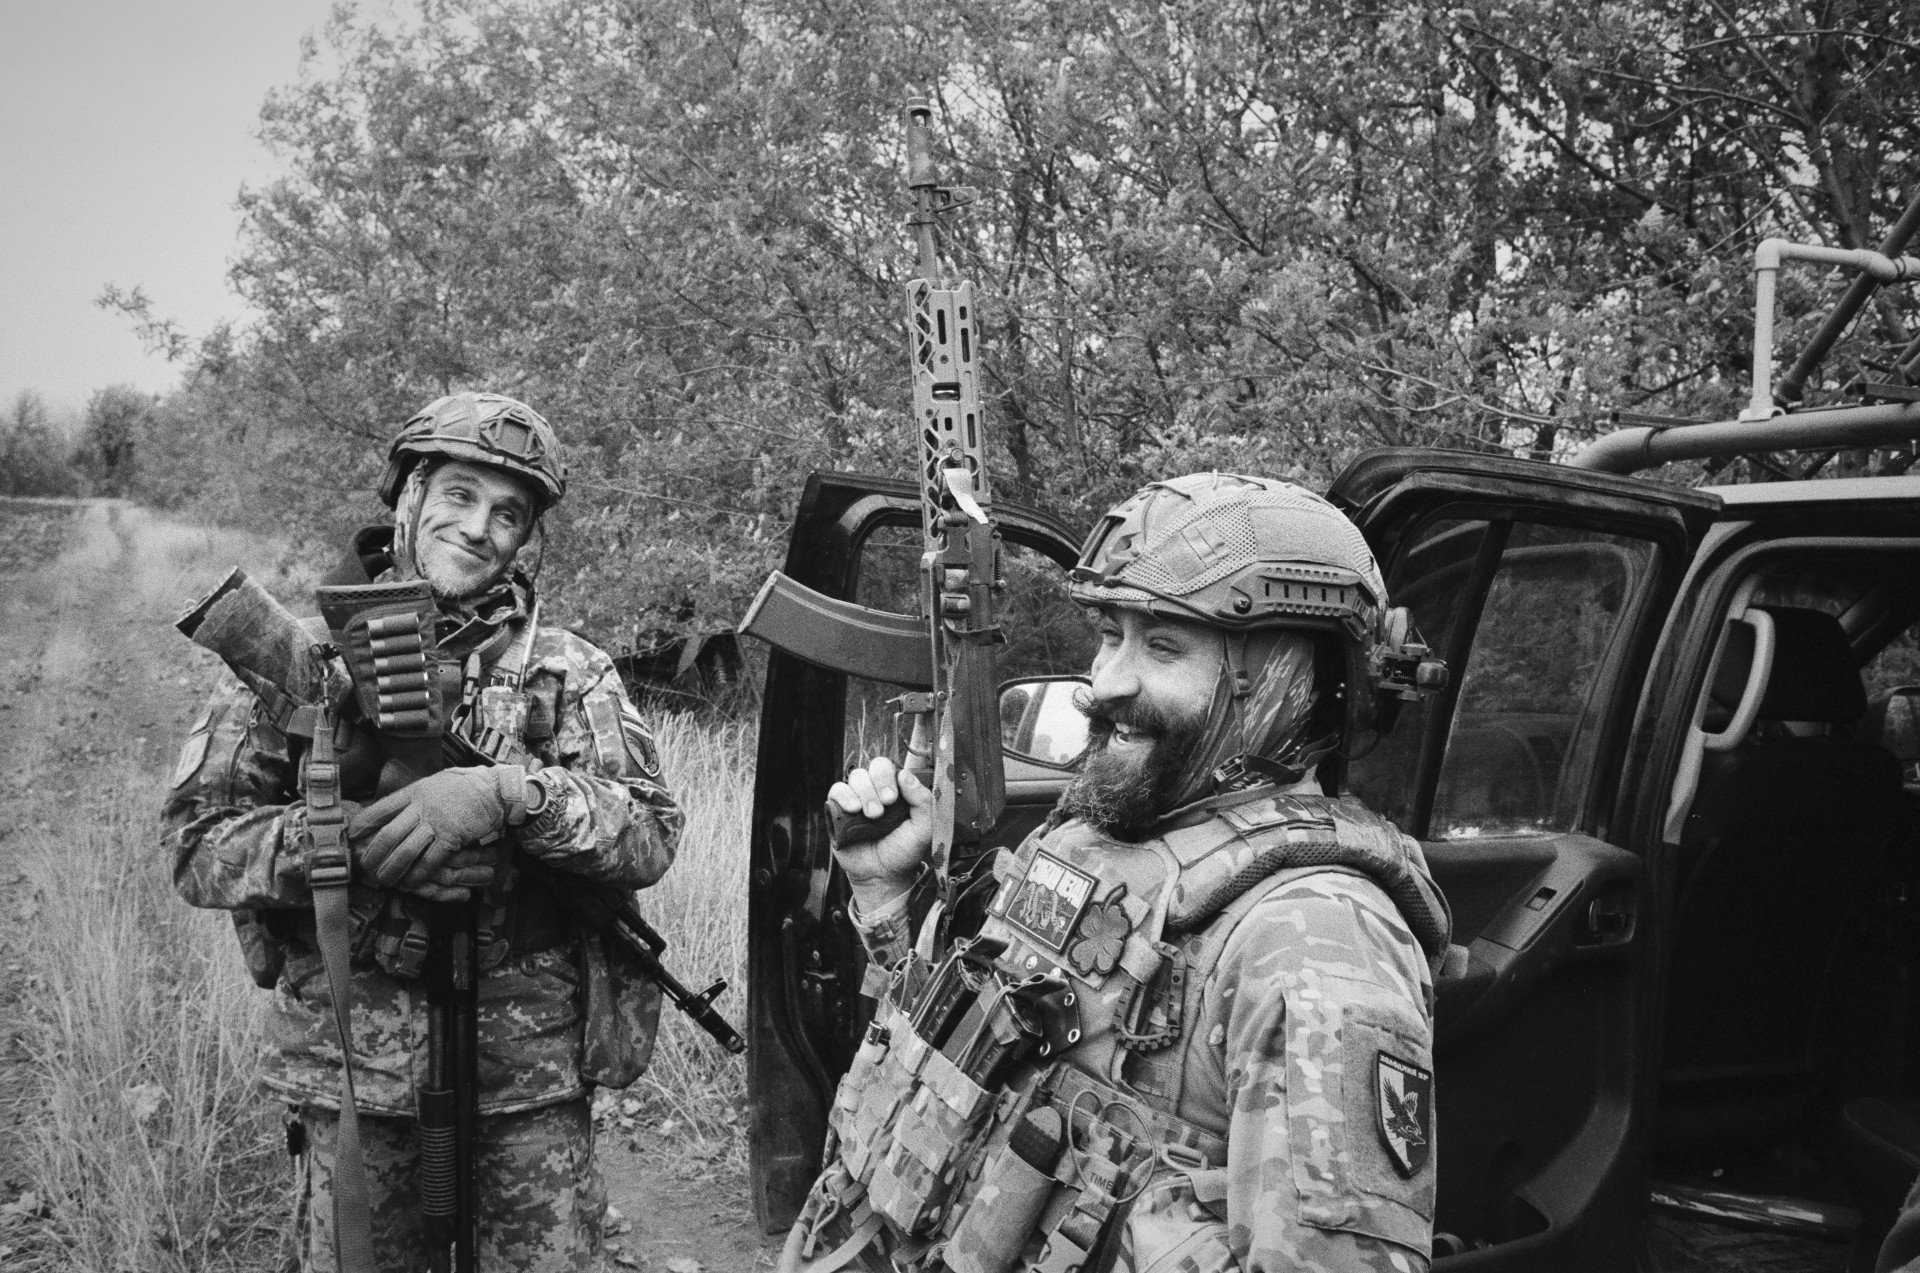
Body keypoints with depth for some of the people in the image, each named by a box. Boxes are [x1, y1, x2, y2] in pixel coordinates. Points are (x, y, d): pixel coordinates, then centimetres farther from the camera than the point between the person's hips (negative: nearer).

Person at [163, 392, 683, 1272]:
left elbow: (650, 838, -9)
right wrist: (354, 836, -20)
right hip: (352, 1072, 0)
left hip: (532, 1073, 0)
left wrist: (509, 792, -25)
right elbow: (197, 848, -3)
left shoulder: (567, 670, 1)